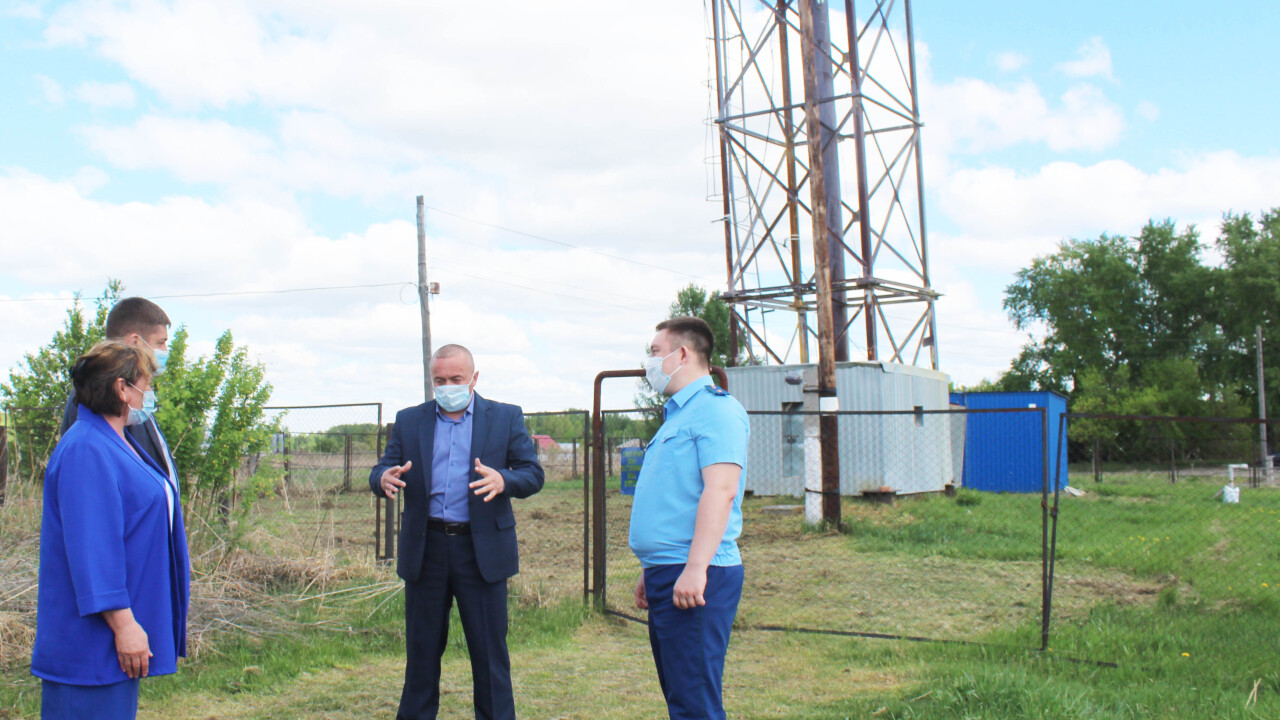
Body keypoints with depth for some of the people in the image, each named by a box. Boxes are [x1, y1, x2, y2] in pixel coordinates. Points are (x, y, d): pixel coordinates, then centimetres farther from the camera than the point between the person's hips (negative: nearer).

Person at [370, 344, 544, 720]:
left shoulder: (506, 418, 4)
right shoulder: (409, 421, 9)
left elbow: (533, 473, -1)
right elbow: (380, 471, 6)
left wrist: (503, 480, -23)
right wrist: (384, 479, -19)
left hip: (482, 550, -2)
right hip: (425, 550, 2)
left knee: (490, 652, 3)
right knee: (421, 650, 11)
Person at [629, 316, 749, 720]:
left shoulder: (715, 409, -10)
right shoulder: (677, 415, 21)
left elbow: (720, 491, -22)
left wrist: (695, 569, -27)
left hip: (694, 580, -10)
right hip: (668, 576, 10)